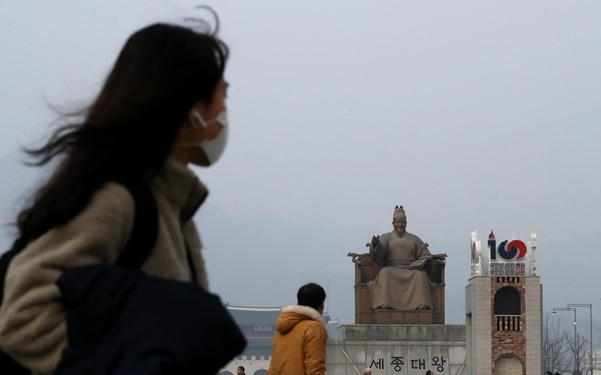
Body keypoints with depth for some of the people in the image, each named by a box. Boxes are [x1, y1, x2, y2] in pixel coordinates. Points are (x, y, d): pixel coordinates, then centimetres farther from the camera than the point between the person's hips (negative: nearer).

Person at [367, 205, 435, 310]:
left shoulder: (414, 239, 19)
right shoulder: (386, 237, 16)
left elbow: (425, 255, 12)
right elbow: (378, 255, -1)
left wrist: (414, 266, -7)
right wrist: (375, 244, -25)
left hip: (411, 271, 1)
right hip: (391, 270, -1)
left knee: (420, 275, -32)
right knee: (384, 274, -35)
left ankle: (422, 304, -47)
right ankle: (384, 303, -51)